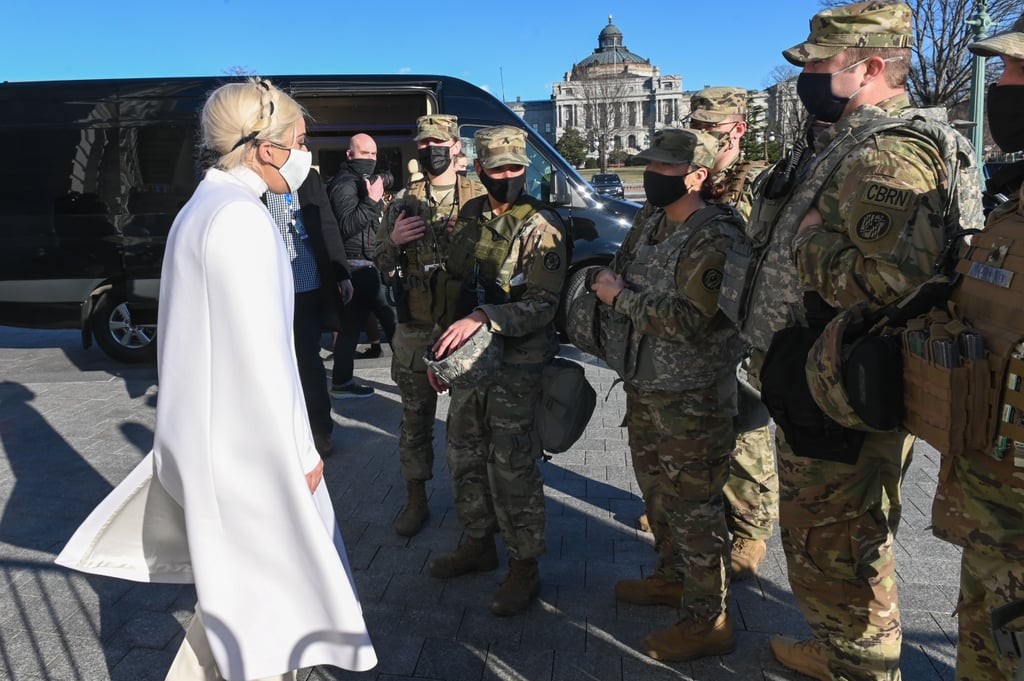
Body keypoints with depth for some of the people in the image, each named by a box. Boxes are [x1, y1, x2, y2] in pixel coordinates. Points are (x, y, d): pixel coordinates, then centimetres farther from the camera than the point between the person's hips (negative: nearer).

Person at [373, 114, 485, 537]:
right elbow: (381, 263, 11)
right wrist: (394, 240, -10)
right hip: (416, 328, 2)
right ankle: (416, 502, 22)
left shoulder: (479, 197, 3)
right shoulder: (404, 200, 8)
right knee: (416, 417, 9)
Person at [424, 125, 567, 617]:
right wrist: (442, 350, 15)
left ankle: (524, 567, 15)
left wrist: (483, 317, -30)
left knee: (511, 469, -2)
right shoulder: (468, 218, 9)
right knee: (466, 459, 16)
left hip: (516, 367, -7)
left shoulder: (542, 228, -12)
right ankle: (478, 543, 36)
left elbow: (542, 305, -18)